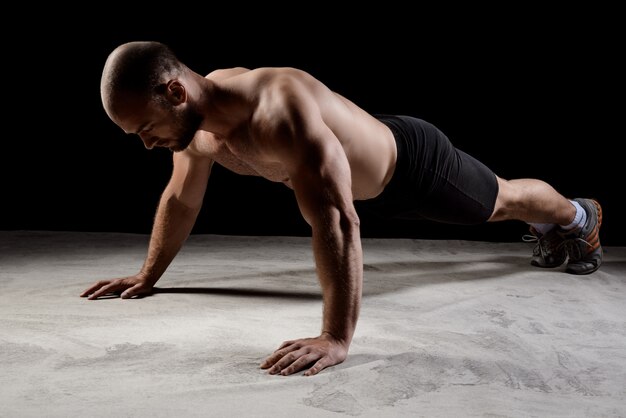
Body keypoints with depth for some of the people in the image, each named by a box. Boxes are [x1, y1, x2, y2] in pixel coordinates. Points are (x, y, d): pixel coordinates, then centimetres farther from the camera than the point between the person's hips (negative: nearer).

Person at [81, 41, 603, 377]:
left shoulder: (280, 111, -48)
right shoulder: (197, 120, -21)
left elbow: (337, 222, -54)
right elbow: (181, 200, -3)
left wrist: (337, 339, -56)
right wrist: (147, 277, 2)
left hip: (415, 162, -7)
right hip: (381, 185, 7)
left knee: (503, 199, 24)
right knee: (496, 207, 35)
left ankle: (580, 215, 57)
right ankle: (548, 229, 67)